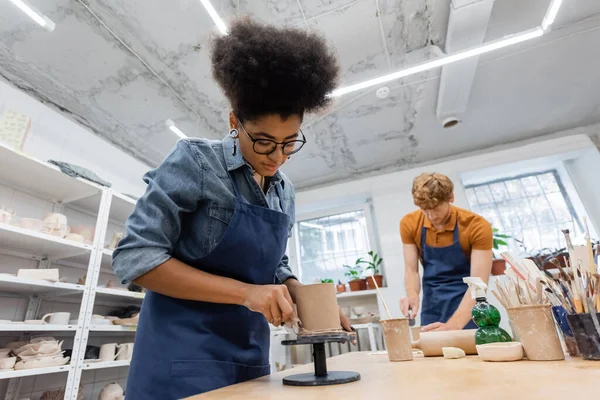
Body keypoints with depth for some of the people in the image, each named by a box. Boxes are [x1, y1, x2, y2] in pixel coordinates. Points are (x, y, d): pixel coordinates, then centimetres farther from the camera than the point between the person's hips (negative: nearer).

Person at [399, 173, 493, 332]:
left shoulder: (477, 226, -20)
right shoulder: (409, 224, -11)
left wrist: (454, 324, -36)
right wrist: (413, 295, -28)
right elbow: (411, 269, -6)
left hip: (468, 307, -2)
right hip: (432, 306, 2)